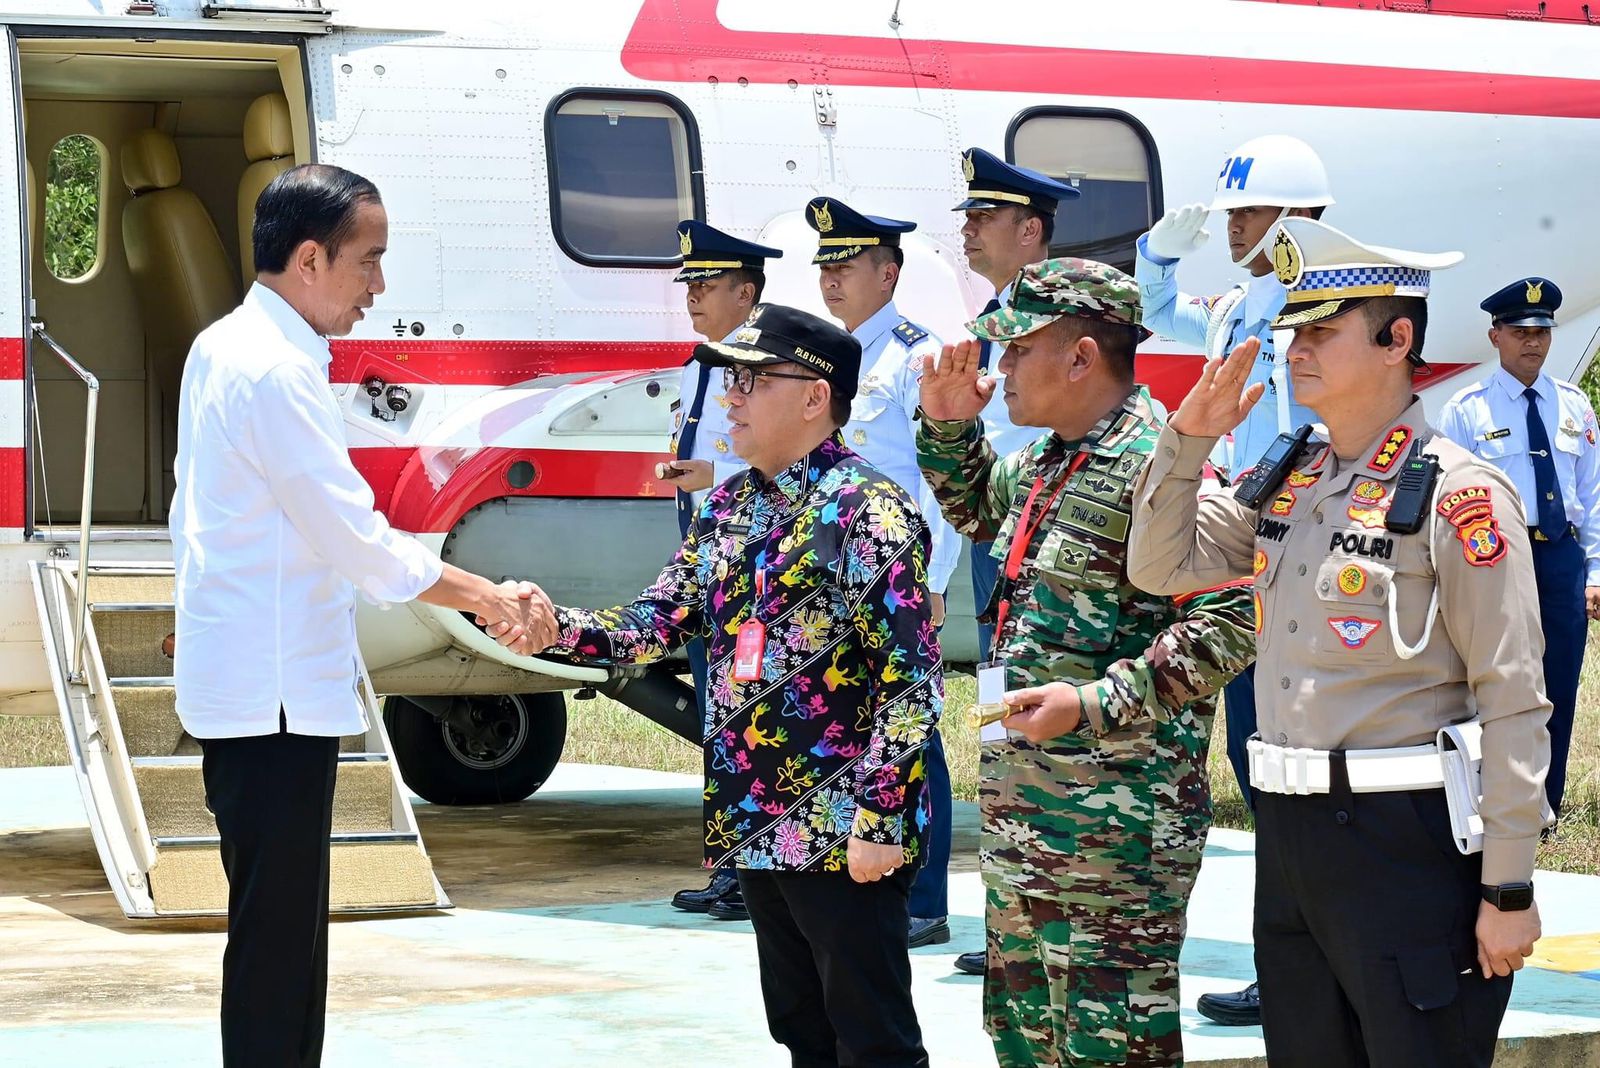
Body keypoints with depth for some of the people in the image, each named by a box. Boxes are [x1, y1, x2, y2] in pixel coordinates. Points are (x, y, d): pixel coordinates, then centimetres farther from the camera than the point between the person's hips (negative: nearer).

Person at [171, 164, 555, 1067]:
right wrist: (493, 600, -12)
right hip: (275, 690, -10)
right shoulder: (278, 372, -19)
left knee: (276, 926, 16)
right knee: (279, 934, -6)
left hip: (243, 679, 10)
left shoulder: (224, 347, 11)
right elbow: (359, 541, -21)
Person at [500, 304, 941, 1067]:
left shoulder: (868, 511, -13)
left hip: (843, 833, -8)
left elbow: (912, 680, -17)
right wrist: (552, 626, -7)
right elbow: (655, 626, 11)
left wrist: (879, 821, -20)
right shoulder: (726, 510, 12)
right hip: (755, 825, 8)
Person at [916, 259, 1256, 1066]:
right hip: (1019, 793, 10)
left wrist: (1094, 705, -27)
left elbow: (1227, 622, -24)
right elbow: (975, 508, 36)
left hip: (1117, 810, -10)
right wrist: (948, 427, 17)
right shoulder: (1044, 462, 13)